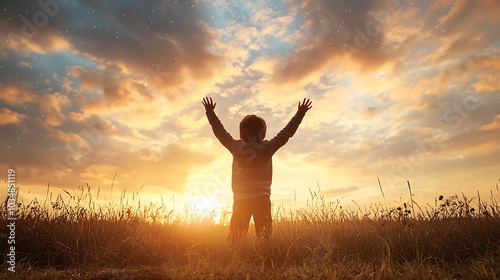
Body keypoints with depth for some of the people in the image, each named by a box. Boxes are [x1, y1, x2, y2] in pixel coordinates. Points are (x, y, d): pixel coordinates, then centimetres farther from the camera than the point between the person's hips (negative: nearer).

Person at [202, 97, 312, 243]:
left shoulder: (236, 147, -1)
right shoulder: (268, 147, -4)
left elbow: (220, 131, 11)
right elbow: (287, 132, 5)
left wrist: (210, 111, 24)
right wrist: (300, 113, 16)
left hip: (240, 200, 1)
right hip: (261, 198, -1)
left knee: (235, 239, 9)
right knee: (264, 237, 5)